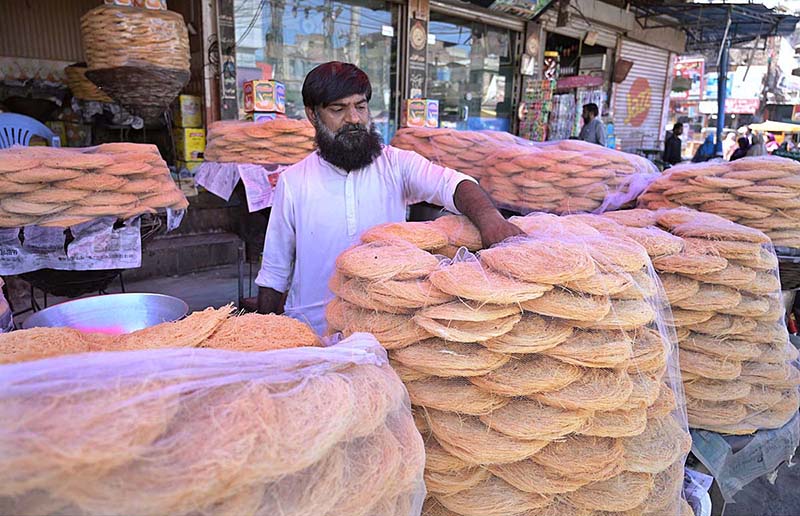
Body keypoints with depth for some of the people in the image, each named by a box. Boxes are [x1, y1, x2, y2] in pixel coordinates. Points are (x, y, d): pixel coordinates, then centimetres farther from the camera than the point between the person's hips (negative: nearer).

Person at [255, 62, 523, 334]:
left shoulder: (397, 164, 2)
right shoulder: (293, 181, 4)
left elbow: (451, 184, -17)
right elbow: (274, 273, 9)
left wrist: (488, 217, -39)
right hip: (313, 332, 0)